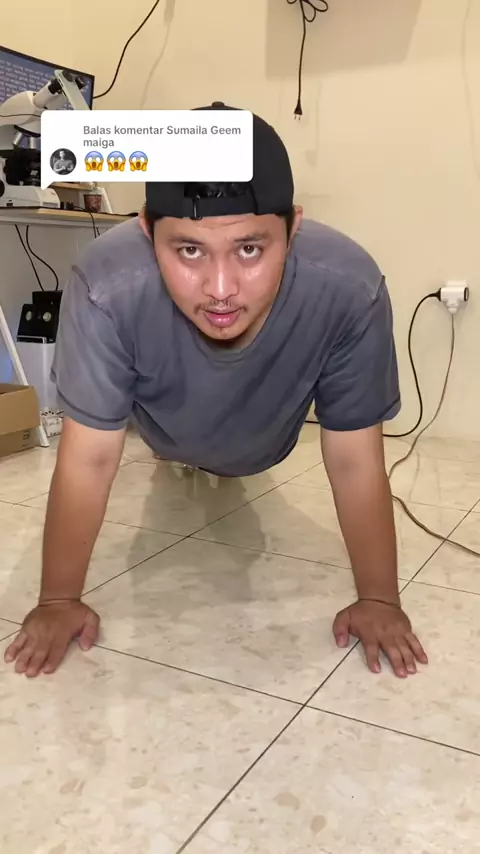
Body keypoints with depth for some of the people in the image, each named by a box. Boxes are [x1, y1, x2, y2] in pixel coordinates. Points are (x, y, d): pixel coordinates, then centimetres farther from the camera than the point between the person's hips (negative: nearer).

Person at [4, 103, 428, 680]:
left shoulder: (350, 291, -43)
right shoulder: (106, 287, -44)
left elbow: (355, 461, -31)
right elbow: (89, 458, -33)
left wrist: (379, 599, -23)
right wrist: (58, 600, -25)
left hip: (263, 443, 1)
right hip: (167, 432, 0)